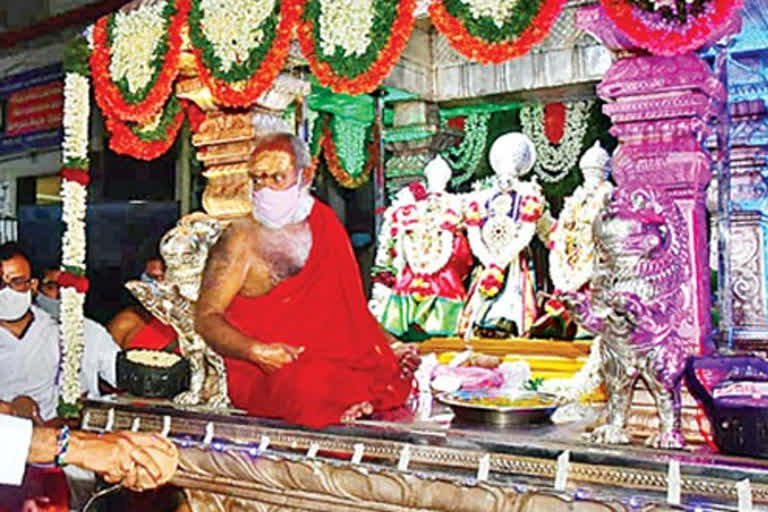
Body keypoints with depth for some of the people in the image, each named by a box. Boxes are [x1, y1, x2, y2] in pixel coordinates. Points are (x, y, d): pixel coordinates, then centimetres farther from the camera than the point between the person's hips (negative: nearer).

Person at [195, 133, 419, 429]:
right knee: (309, 383, -36)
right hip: (263, 370, -4)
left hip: (332, 356, 4)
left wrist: (389, 351, 6)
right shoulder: (241, 239, 0)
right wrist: (257, 351, -22)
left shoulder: (325, 225, 15)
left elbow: (352, 310, 20)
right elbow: (206, 318, -4)